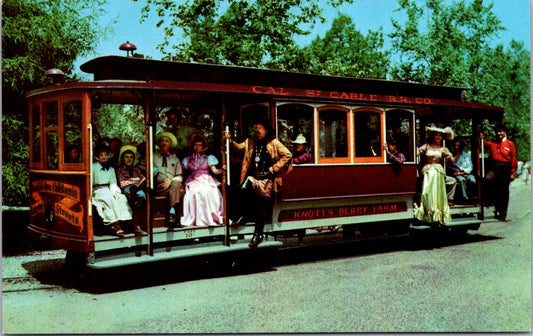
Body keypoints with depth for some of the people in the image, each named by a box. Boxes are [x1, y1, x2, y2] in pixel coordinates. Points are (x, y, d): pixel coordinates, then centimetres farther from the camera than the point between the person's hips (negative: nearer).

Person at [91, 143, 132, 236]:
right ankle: (114, 223, -35)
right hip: (97, 190, -5)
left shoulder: (111, 169, 17)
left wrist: (114, 191, -8)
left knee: (121, 197, -24)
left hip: (108, 190, 5)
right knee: (109, 199, -33)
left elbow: (113, 183, 11)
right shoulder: (94, 167, 2)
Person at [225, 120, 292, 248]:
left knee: (263, 209, 2)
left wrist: (274, 168, -4)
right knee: (243, 189, -29)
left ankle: (258, 235, 16)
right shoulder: (251, 142, 14)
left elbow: (287, 155, 0)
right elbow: (240, 147, 4)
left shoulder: (274, 143, 1)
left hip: (266, 179, -2)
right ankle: (248, 212, 0)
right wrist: (230, 141, -13)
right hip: (253, 176, 3)